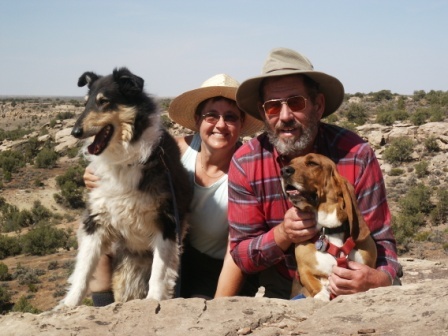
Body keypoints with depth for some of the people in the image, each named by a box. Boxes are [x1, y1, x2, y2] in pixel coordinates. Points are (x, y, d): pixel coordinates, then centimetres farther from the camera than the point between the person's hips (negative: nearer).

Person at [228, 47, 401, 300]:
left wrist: (377, 279, -32)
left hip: (350, 294, 0)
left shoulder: (357, 156, -14)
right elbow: (241, 255, -6)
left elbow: (380, 240, -9)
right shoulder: (245, 164, -10)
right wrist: (282, 235, -27)